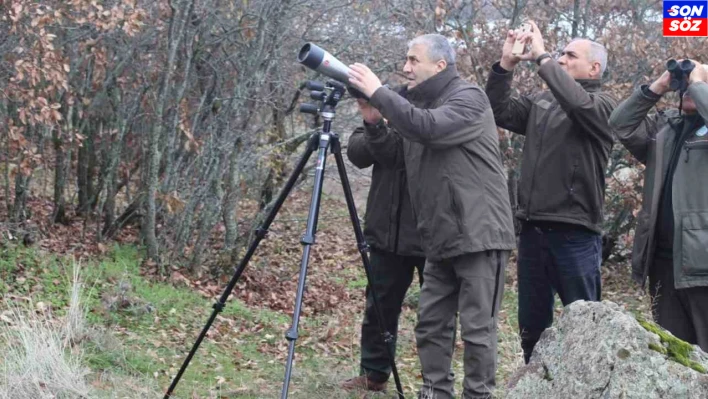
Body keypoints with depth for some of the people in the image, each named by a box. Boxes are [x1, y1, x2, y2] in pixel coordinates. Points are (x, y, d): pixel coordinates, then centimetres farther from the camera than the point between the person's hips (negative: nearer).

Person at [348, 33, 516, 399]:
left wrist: (377, 92, -21)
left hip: (478, 235, -8)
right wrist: (374, 121, -2)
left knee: (477, 326, -4)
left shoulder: (468, 98, -10)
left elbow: (428, 128, -28)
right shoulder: (418, 103, 15)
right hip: (440, 239, 8)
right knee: (431, 323, 9)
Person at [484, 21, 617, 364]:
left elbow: (577, 104, -24)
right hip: (533, 229, 6)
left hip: (575, 232, -6)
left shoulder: (602, 106, -3)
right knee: (532, 323, 14)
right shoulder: (540, 102, 15)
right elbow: (499, 113, 9)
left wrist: (541, 57, -18)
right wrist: (505, 64, -1)